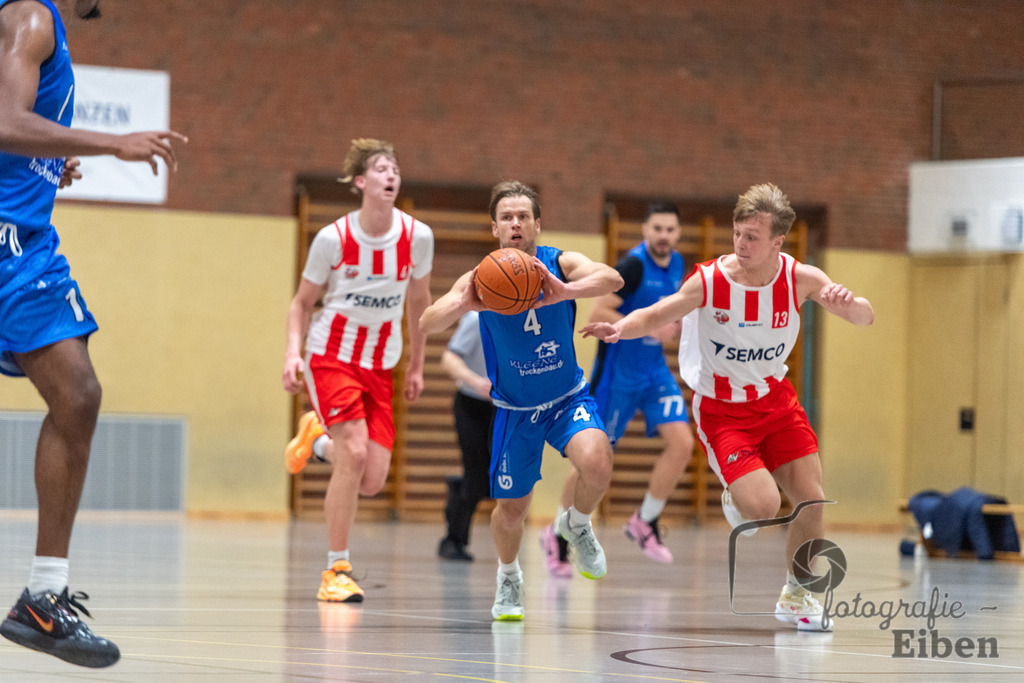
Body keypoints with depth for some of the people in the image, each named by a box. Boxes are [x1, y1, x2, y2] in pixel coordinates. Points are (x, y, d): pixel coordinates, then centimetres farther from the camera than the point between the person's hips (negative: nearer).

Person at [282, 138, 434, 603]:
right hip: (331, 354, -4)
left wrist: (417, 365, 14)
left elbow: (419, 303, 11)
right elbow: (302, 302, 0)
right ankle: (336, 570, -9)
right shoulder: (334, 238, -12)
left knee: (373, 481, -4)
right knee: (355, 452, -22)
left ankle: (319, 437, 31)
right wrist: (293, 352, -16)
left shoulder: (417, 237, -6)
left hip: (380, 365, 4)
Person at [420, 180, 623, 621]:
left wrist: (566, 291, -57)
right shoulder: (482, 280, -16)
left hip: (568, 398, -1)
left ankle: (577, 525, 5)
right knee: (512, 509, 7)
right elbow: (426, 325, -28)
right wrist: (464, 303, -50)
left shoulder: (559, 265, -16)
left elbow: (612, 279, -37)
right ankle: (508, 578, 40)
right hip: (515, 408, 1)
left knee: (597, 463, -29)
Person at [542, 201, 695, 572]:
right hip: (617, 372, -6)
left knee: (682, 442, -12)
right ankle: (557, 534, 17)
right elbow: (598, 314, -24)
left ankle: (644, 522, 4)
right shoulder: (633, 265, -18)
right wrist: (648, 328, -27)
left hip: (655, 371, 6)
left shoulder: (676, 264, 5)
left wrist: (678, 324, 3)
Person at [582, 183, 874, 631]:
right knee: (764, 507, -21)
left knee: (811, 501, -4)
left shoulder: (799, 279, -14)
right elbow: (656, 315, -16)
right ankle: (736, 497, 19)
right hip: (721, 409, -3)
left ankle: (796, 594, 22)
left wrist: (847, 302, -38)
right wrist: (620, 328, -38)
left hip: (775, 399, 3)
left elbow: (865, 318, -13)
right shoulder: (709, 280, -21)